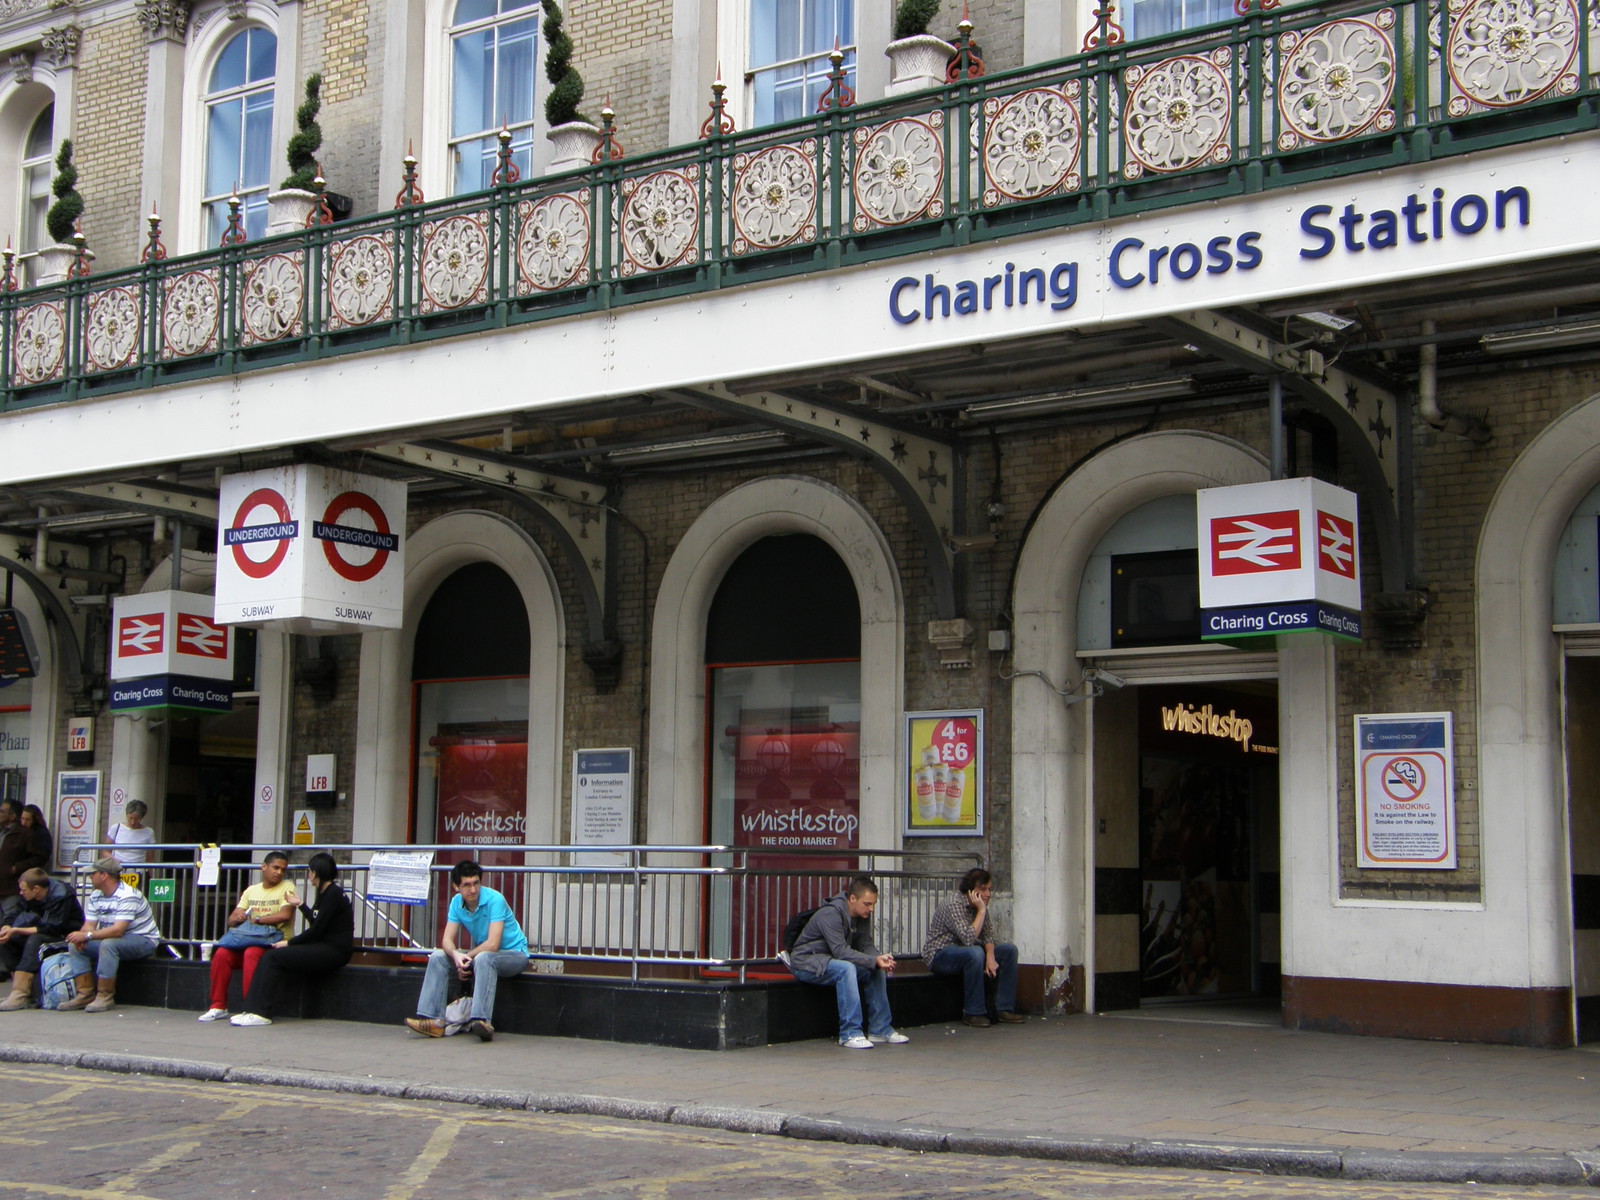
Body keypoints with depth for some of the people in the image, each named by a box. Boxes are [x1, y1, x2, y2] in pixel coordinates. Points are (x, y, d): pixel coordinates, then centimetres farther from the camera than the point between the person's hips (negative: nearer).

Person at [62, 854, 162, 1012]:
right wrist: (81, 937, -23)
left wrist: (87, 935, -35)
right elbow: (89, 924, 1)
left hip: (143, 940, -9)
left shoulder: (127, 896, -22)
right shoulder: (95, 896, 6)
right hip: (112, 938, 9)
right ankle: (85, 994, -8)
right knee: (75, 945, -8)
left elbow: (117, 930, -31)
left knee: (108, 944, -36)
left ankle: (105, 997, -28)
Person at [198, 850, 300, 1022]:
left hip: (271, 940, -5)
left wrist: (256, 919, -8)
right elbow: (231, 920, 15)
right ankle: (218, 1006, -13)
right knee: (221, 954, -22)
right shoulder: (251, 890, 19)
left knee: (252, 954, -35)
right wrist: (238, 918, -9)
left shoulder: (287, 887, 4)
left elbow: (286, 915, -13)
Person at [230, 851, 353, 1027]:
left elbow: (317, 930, -14)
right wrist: (301, 905, 33)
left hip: (333, 952, -9)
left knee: (274, 957, -18)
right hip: (323, 948, 9)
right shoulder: (326, 893, 18)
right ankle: (253, 1008, -13)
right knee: (269, 956, -6)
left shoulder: (333, 894, -12)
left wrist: (289, 943, -8)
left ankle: (261, 1013, -18)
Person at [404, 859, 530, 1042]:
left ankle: (481, 1020, -49)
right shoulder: (457, 903, -2)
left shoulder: (495, 900, -22)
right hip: (480, 952, 7)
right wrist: (456, 955, -28)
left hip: (514, 954, -7)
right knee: (438, 956, -10)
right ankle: (433, 1020, -18)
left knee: (483, 958, -38)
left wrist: (466, 958, -18)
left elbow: (492, 945, -27)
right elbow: (447, 940, -6)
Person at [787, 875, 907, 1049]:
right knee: (846, 968, -35)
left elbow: (865, 945, 0)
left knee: (877, 970, -6)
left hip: (831, 960, 9)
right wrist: (875, 960, -37)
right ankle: (850, 1034, -33)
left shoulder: (862, 916, 1)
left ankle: (880, 1029, 0)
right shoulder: (830, 914, -26)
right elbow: (841, 951, -32)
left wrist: (880, 959, -22)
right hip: (807, 962, -9)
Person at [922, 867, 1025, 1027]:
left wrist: (990, 957, -18)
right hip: (940, 955, -9)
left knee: (1009, 950, -1)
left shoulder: (979, 906, 4)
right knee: (975, 953, -37)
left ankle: (1004, 1008, -3)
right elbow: (969, 938, -34)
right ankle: (974, 1013, -27)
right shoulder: (954, 905, -23)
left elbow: (988, 935, 1)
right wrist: (982, 911, -26)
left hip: (965, 951, 9)